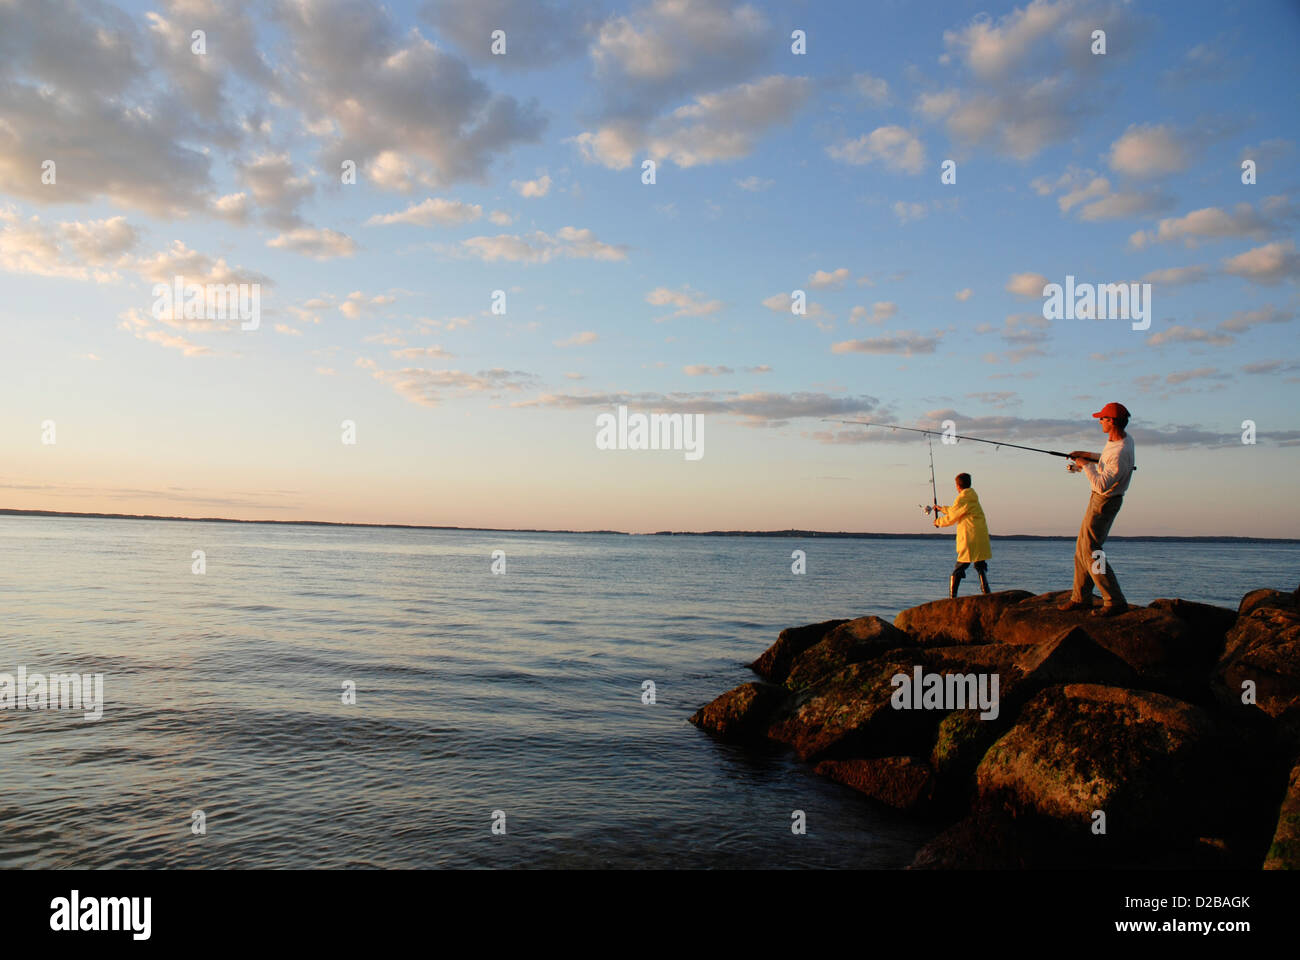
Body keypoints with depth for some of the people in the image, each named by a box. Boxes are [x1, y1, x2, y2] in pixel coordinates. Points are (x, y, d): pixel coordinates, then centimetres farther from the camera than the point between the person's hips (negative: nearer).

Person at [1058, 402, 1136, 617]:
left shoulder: (1120, 453, -28)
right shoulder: (1124, 437, 4)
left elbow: (1102, 485, -29)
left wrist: (1086, 465, -17)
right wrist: (1089, 455, 14)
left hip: (1104, 502, -10)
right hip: (1100, 500, 10)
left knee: (1091, 551, -10)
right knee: (1082, 548, 14)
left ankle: (1115, 601, -7)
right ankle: (1080, 597, 21)